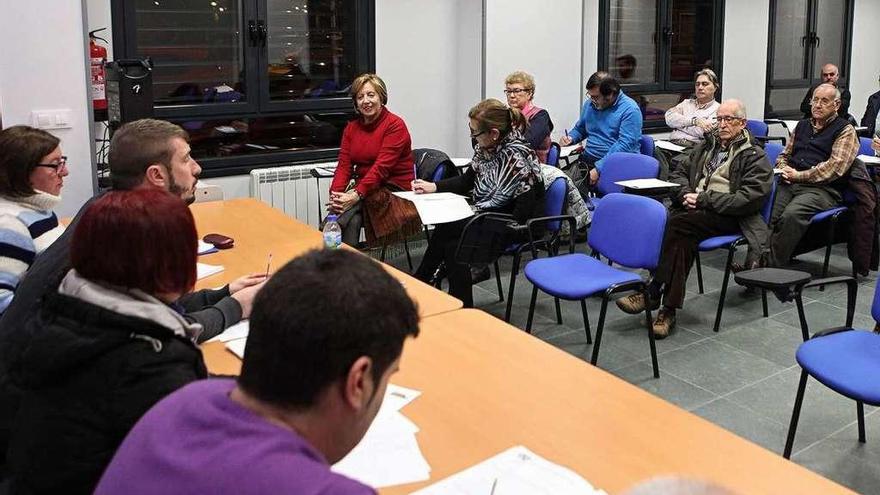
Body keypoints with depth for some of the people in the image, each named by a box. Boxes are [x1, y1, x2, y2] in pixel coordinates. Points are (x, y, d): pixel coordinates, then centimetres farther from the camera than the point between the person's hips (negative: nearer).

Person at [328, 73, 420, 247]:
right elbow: (344, 165, 4)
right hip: (364, 190, 5)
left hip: (394, 190, -5)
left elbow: (382, 167, -17)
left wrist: (357, 195, -27)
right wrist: (335, 195, -15)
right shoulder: (351, 128, 13)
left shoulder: (395, 125, -7)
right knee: (352, 220, -29)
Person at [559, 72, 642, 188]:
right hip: (587, 160, 6)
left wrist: (599, 169, -24)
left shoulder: (630, 110, -8)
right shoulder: (590, 105, 15)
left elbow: (625, 145, -18)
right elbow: (579, 129, 33)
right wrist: (570, 137, 8)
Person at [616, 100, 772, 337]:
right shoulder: (706, 146, 26)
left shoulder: (755, 156, 6)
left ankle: (652, 293, -29)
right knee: (682, 237, -31)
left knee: (678, 222, -32)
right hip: (694, 209, 5)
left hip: (727, 216, -5)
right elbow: (679, 173, 24)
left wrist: (705, 199, -14)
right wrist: (686, 193, -1)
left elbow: (751, 197, -7)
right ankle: (668, 309, -34)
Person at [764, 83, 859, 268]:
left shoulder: (845, 130, 7)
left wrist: (800, 176, -9)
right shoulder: (802, 125, 26)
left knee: (790, 216, -35)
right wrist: (784, 170, 6)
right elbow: (784, 154, 31)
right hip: (789, 184, 5)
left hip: (822, 188, -5)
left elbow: (836, 166, -7)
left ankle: (773, 267, -29)